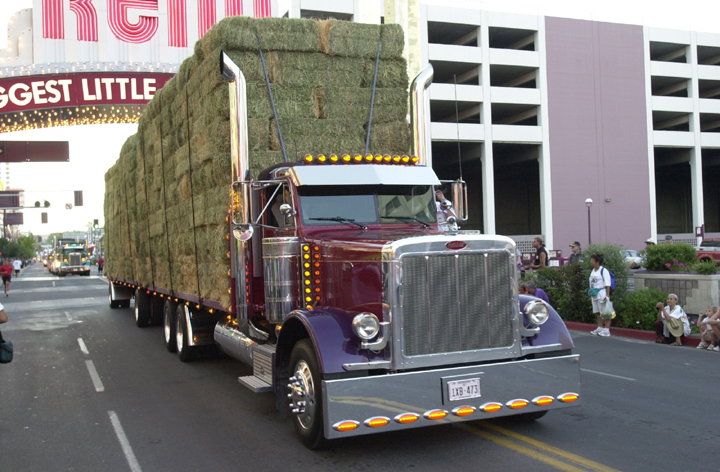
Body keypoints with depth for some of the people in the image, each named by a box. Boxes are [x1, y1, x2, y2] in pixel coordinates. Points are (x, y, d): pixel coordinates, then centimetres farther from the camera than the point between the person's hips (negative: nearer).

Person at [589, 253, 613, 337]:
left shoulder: (604, 271, -12)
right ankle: (600, 328, 24)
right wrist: (590, 293, 18)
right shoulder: (593, 271, 13)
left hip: (602, 293, -9)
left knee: (605, 312, -4)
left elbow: (607, 285, -14)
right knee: (598, 312, 15)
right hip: (594, 294, 9)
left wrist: (607, 296, -19)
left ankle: (606, 329, -1)